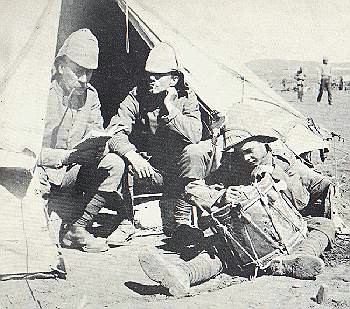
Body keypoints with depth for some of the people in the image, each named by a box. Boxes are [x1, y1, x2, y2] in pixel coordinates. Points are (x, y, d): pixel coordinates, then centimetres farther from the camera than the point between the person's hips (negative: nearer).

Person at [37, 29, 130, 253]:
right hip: (41, 173, -6)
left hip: (70, 173, 6)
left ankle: (76, 228, -14)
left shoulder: (90, 96, 4)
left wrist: (97, 146, -21)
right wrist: (65, 156, -28)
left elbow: (97, 137, 4)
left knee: (112, 163, -17)